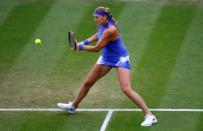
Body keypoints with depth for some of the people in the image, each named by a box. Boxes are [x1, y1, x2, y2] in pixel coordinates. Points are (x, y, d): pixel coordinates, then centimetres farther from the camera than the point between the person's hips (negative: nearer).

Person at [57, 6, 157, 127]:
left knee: (126, 89, -22)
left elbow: (96, 48, -26)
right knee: (87, 83, 17)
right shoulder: (103, 25, -6)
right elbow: (98, 35, 18)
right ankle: (73, 106, 39)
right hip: (106, 58, 9)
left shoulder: (110, 30, -32)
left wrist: (80, 46, -13)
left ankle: (149, 115, -17)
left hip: (120, 59, -9)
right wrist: (85, 42, 3)